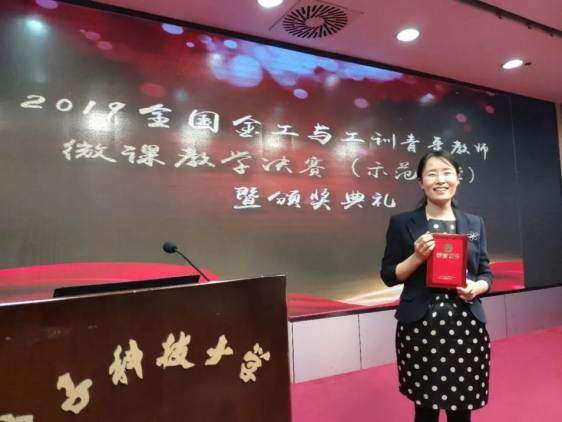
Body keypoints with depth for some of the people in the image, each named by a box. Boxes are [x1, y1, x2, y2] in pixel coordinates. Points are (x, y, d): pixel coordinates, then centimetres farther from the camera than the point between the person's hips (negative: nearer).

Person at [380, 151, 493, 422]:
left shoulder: (475, 224, 9)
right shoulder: (401, 223, -1)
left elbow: (486, 272, 12)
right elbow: (389, 276, -1)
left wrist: (477, 287, -9)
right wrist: (417, 257, -17)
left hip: (466, 326, 3)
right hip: (419, 327, -2)